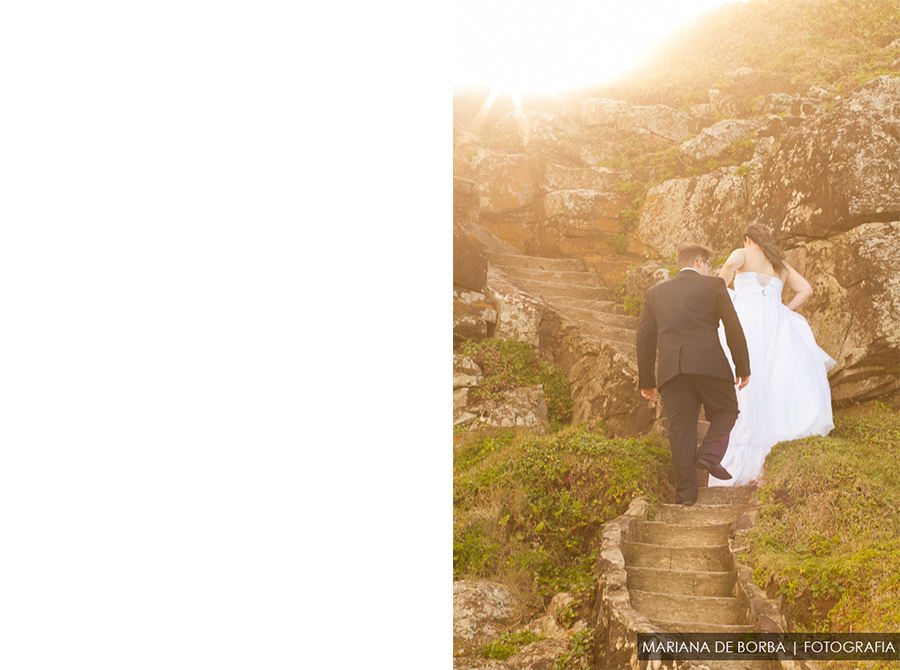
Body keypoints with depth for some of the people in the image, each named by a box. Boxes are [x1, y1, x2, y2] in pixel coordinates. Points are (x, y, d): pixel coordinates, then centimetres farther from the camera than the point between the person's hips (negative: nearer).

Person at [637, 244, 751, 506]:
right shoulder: (713, 286, 9)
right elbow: (734, 328, 4)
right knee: (726, 411, 19)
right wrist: (743, 368, 11)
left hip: (671, 370, 3)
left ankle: (686, 491, 5)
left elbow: (645, 338, 15)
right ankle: (709, 454, -2)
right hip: (709, 364, -3)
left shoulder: (655, 292, 18)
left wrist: (647, 381, 19)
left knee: (680, 429, 6)